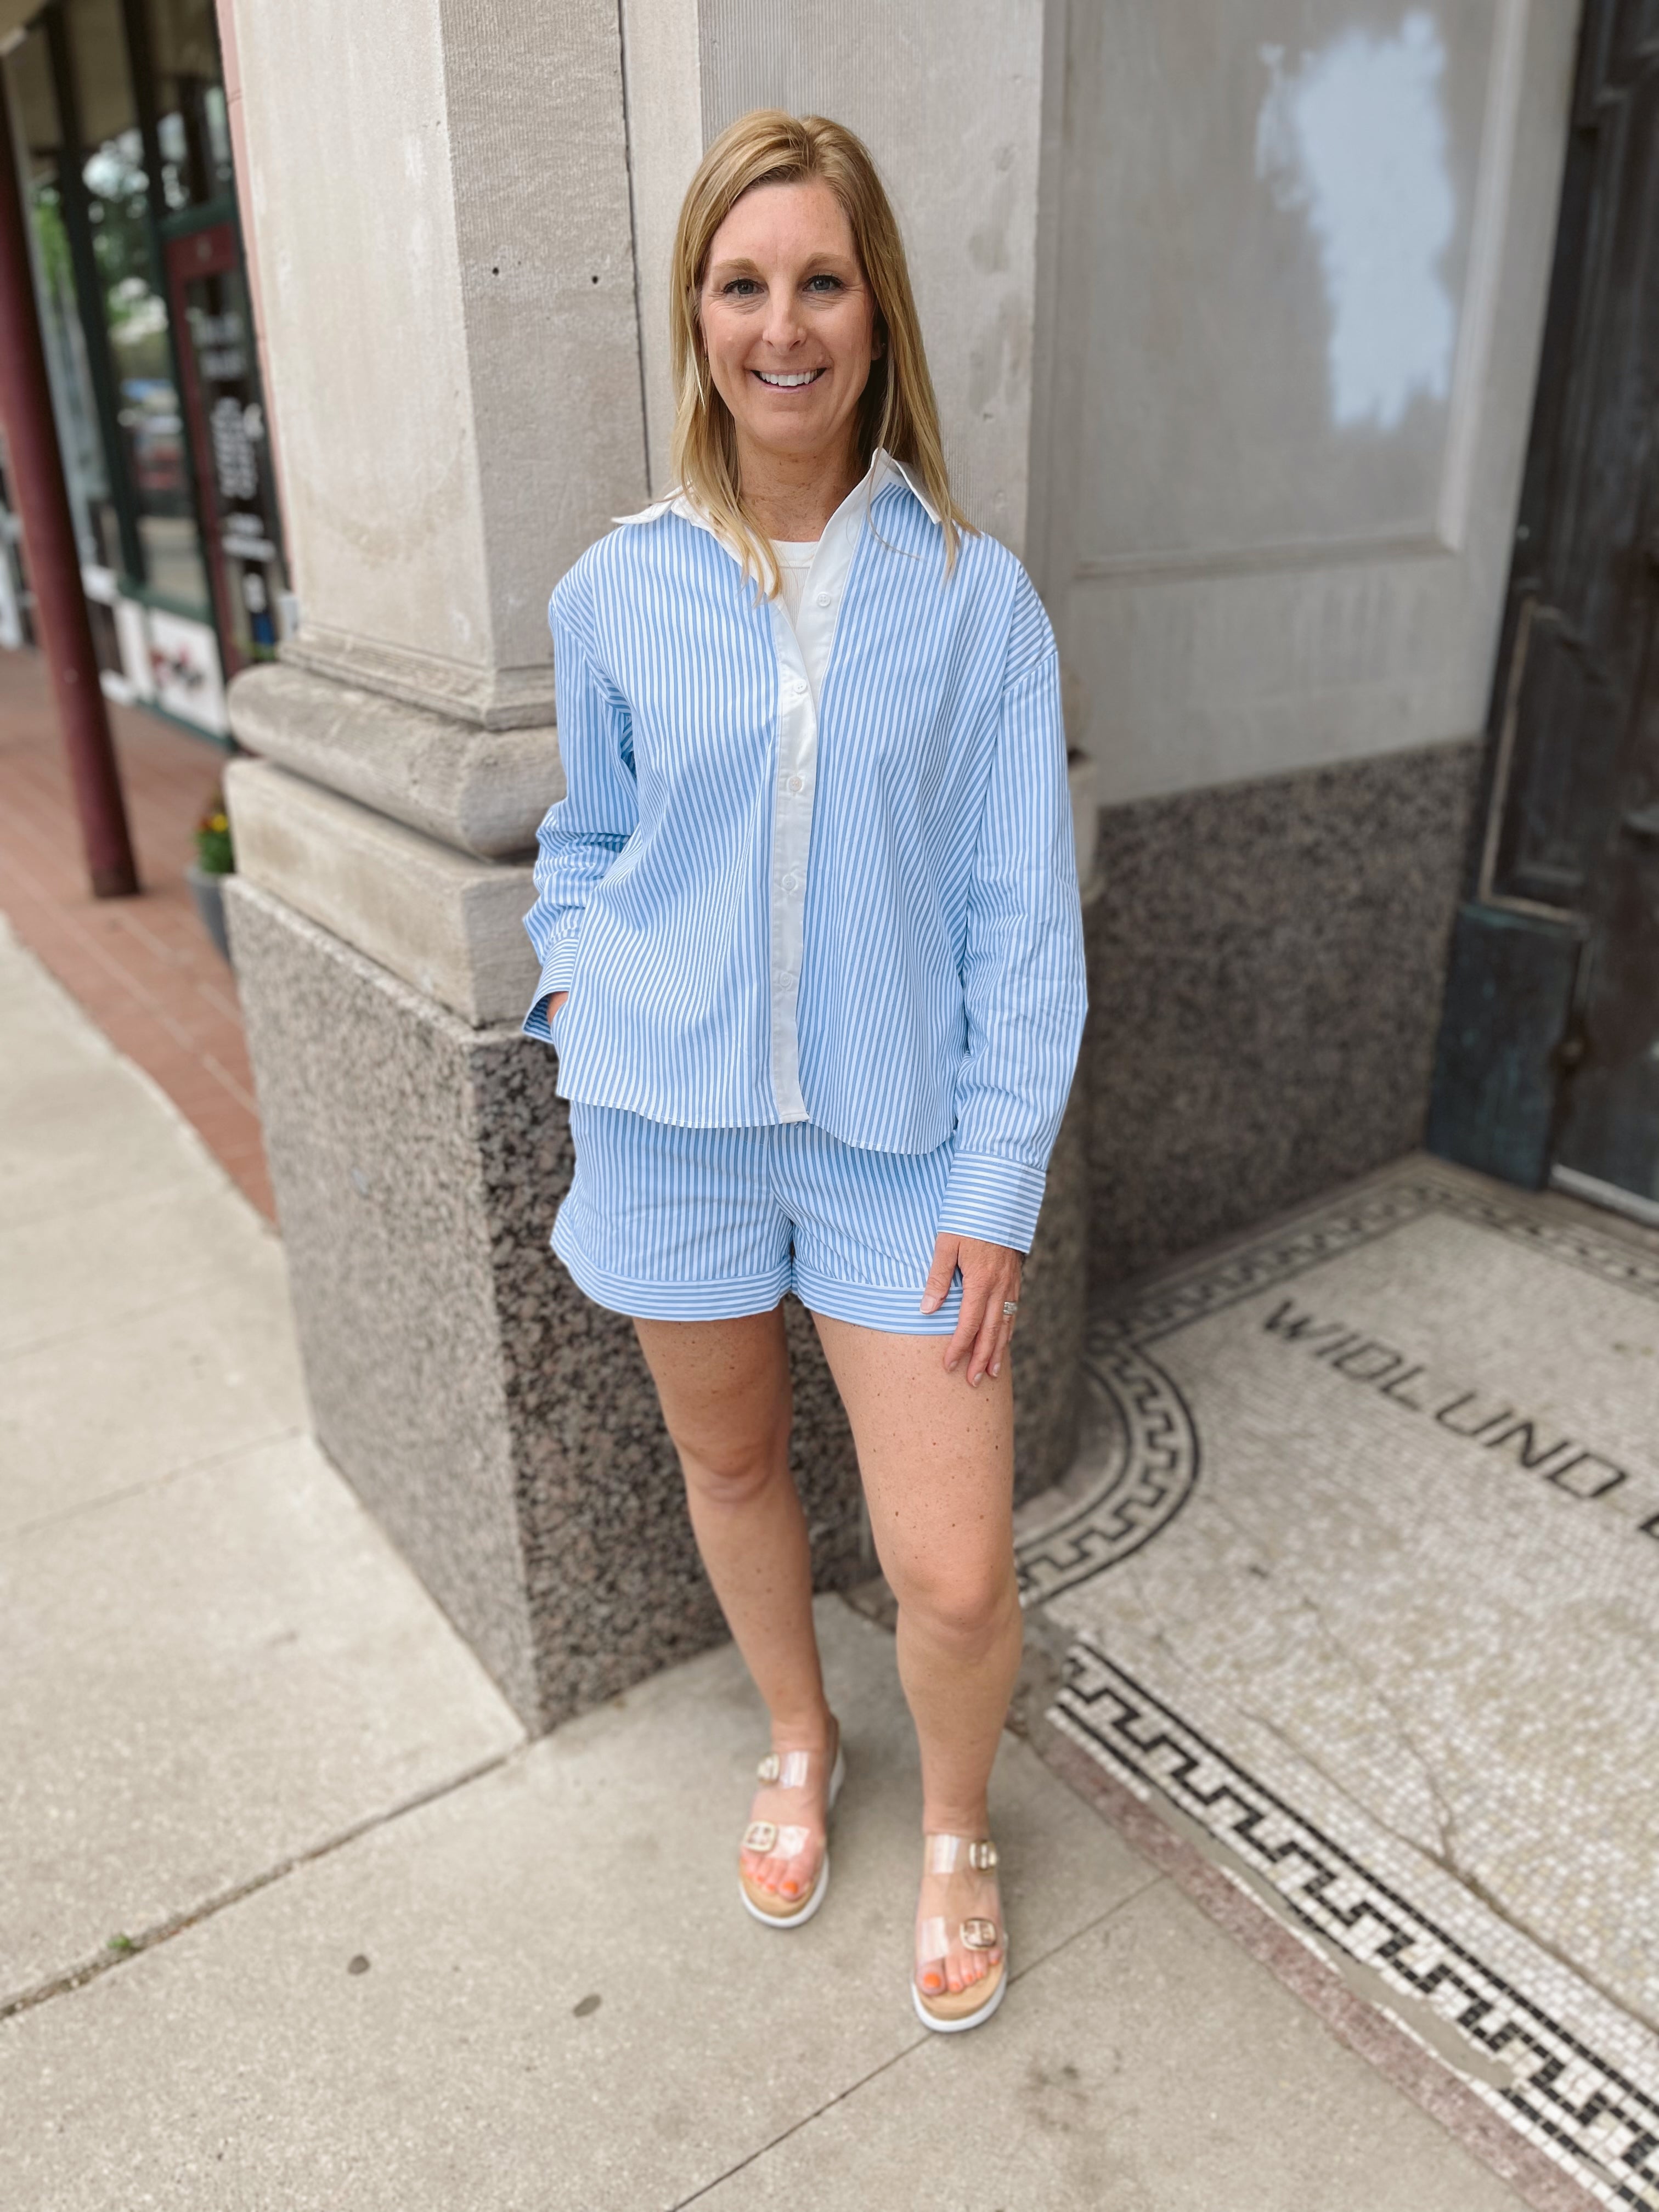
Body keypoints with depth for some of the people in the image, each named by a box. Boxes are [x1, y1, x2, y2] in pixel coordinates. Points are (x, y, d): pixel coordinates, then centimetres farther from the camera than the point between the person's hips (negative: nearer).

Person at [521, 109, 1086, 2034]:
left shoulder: (974, 596, -5)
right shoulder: (615, 592, 0)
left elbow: (1020, 912, -5)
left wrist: (996, 1184, -8)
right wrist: (585, 1019, -1)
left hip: (896, 1133, -1)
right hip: (671, 1122, 2)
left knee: (955, 1574, -1)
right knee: (729, 1463, 19)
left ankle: (953, 1827, 34)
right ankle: (798, 1745, 50)